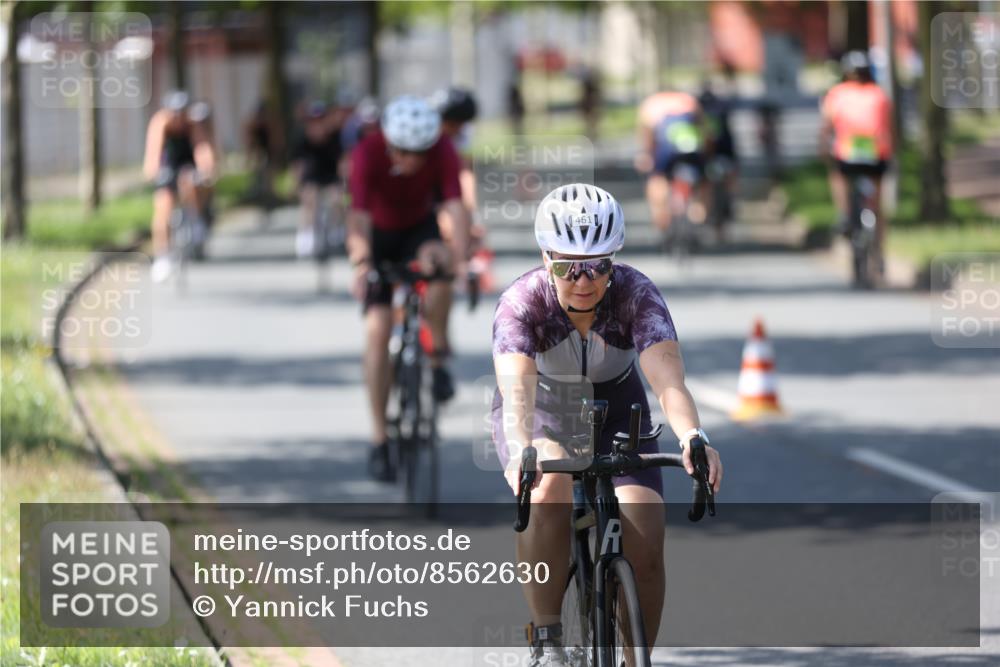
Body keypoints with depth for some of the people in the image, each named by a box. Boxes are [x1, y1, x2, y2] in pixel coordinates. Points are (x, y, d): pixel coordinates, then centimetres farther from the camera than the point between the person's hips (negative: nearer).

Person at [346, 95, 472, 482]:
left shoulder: (443, 152, -26)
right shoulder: (368, 154, -30)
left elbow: (455, 206, -36)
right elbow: (359, 215, -40)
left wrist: (461, 259, -52)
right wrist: (361, 265, -56)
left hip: (419, 229, 1)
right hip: (379, 235, -1)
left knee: (437, 264, -35)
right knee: (377, 329, -13)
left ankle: (438, 360, -15)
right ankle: (379, 442, -8)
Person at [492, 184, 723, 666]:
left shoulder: (636, 295, -28)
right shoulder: (522, 302, -30)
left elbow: (668, 379, -42)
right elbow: (516, 390, -45)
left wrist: (692, 437, -62)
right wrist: (520, 454, -65)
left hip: (616, 411, 1)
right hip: (542, 412, -1)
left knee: (643, 543, -17)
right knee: (548, 492, -34)